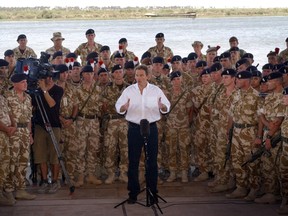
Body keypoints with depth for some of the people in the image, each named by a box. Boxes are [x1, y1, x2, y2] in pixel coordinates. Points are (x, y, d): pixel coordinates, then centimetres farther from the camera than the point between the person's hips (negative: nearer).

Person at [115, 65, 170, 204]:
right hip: (134, 128, 0)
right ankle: (133, 192, 13)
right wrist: (124, 107, -23)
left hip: (151, 127, 0)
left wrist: (162, 107, -21)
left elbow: (167, 107, 3)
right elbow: (118, 107, 1)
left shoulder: (156, 90, 2)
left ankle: (152, 191, 16)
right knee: (133, 161, 3)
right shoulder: (128, 90, 3)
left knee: (152, 160, 5)